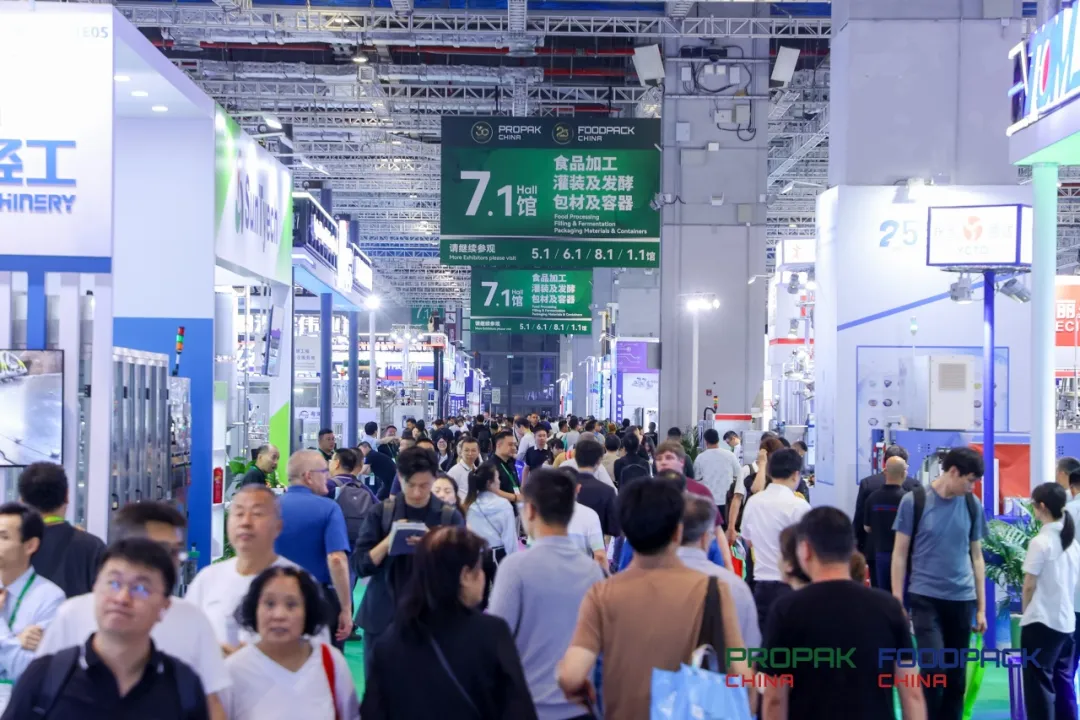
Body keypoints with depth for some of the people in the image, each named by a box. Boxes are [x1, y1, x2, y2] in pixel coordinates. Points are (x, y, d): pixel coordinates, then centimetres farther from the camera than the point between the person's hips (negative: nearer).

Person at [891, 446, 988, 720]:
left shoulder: (972, 505, 5)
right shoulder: (914, 501, -5)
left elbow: (976, 556, 12)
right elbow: (900, 554, -1)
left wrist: (981, 607, 10)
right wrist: (897, 602, -4)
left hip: (962, 600, 4)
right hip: (925, 598, -4)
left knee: (956, 677, 8)